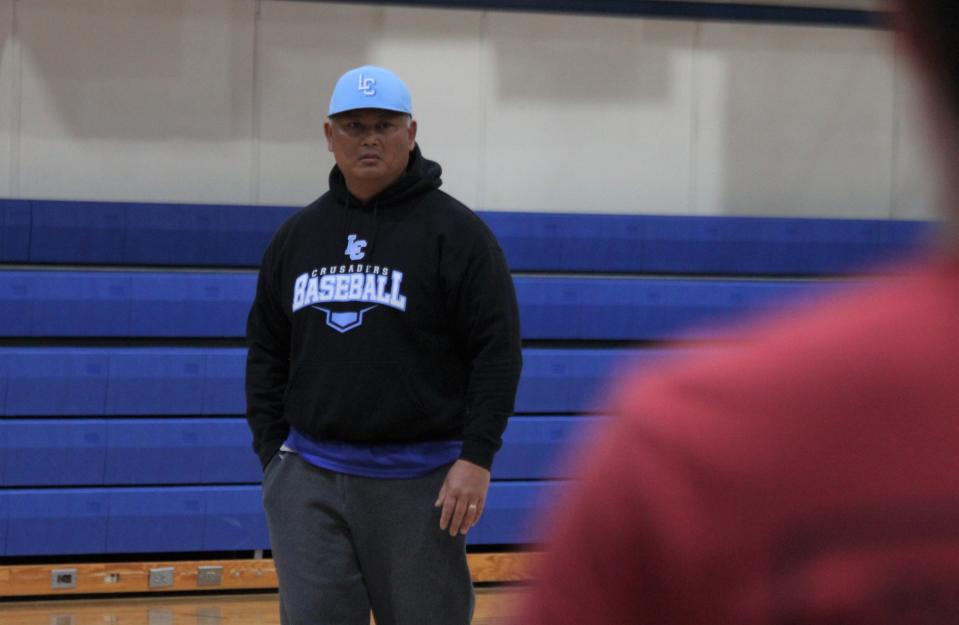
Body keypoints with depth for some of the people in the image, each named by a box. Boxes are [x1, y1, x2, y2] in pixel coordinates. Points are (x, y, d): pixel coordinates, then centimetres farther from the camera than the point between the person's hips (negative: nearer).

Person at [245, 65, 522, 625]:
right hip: (310, 478, 4)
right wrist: (273, 452, 8)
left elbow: (498, 351, -7)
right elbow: (267, 353, 16)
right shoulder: (297, 236, 11)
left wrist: (477, 458, -13)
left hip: (417, 482, -3)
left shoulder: (455, 231, -3)